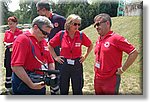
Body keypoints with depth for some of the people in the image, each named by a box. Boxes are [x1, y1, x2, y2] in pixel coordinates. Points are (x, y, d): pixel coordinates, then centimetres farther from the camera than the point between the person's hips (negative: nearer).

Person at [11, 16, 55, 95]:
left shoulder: (43, 41, 10)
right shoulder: (22, 40, -15)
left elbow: (51, 62, 16)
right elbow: (16, 66, -23)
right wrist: (32, 85, -22)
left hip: (40, 86, 8)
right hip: (24, 87, -7)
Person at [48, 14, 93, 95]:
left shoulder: (81, 35, -6)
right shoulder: (61, 34, -8)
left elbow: (90, 45, 10)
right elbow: (50, 45, 5)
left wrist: (85, 56, 4)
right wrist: (55, 57, 1)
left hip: (77, 64, 0)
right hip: (64, 64, 0)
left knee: (77, 90, 10)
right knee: (63, 90, 13)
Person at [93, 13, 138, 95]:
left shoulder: (116, 38, -15)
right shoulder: (98, 40, 8)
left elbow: (134, 53, -16)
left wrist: (122, 69, -14)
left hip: (111, 80, -7)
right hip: (97, 79, 7)